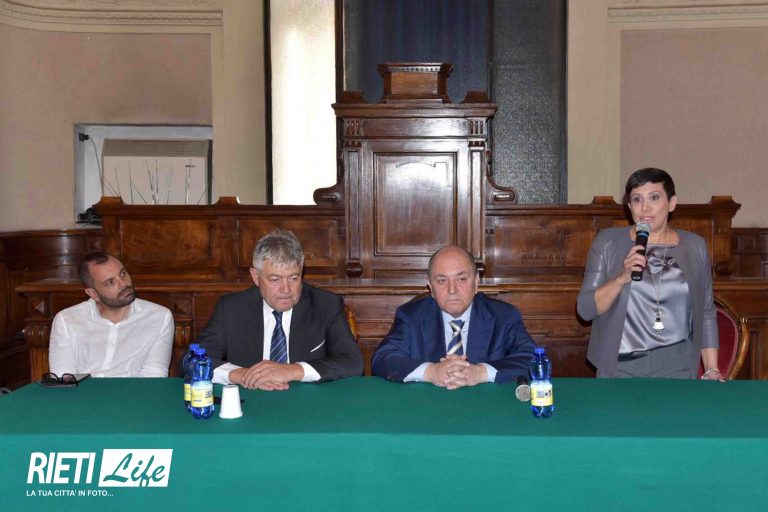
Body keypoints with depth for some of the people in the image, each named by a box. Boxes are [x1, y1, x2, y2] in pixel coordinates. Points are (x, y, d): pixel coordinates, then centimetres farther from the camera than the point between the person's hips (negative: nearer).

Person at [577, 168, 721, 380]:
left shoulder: (695, 246, 4)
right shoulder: (608, 242, -1)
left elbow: (706, 313, 8)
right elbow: (585, 309, -6)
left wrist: (712, 370, 2)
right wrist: (622, 278, -20)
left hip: (677, 368, 1)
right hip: (620, 367, -1)